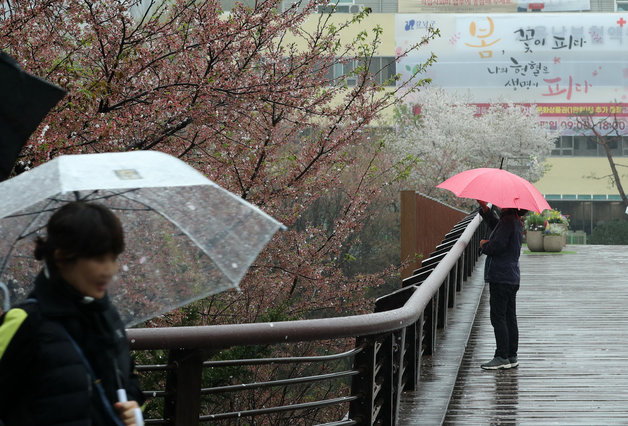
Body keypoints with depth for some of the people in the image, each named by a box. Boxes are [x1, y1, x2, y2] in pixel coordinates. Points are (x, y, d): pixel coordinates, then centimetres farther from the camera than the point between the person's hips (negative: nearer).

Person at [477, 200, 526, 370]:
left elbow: (496, 246, -22)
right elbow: (494, 223, 29)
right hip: (512, 278, 10)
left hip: (501, 277, -10)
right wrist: (484, 207, 19)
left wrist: (483, 245, -1)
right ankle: (512, 356, 15)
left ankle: (502, 357, -7)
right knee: (510, 318, 12)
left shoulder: (508, 222, -17)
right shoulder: (516, 221, 14)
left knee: (498, 318, -7)